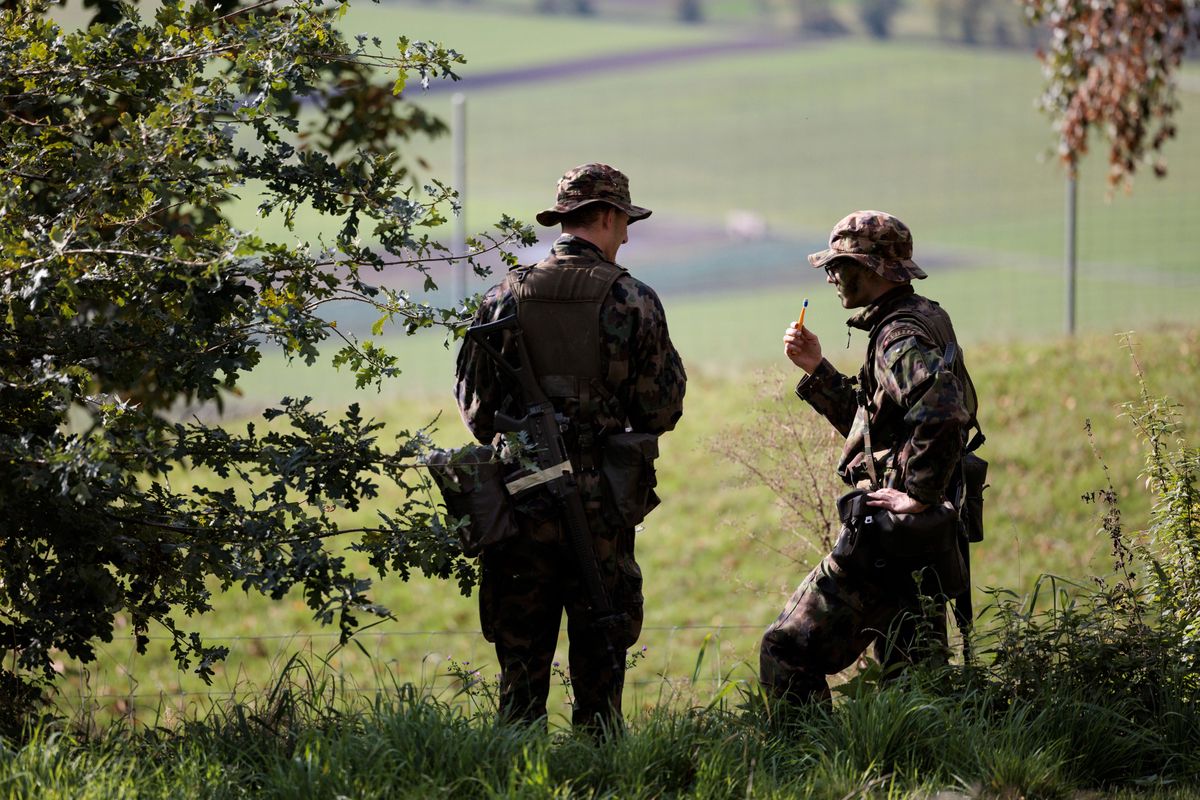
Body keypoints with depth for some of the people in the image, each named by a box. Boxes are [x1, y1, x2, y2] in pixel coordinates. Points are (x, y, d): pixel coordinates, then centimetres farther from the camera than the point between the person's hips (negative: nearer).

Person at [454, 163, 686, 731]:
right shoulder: (633, 302, -6)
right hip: (600, 508, -2)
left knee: (521, 660, 10)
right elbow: (662, 411, -4)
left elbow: (475, 407, 6)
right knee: (598, 662, 8)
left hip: (520, 499, 2)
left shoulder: (503, 299, 1)